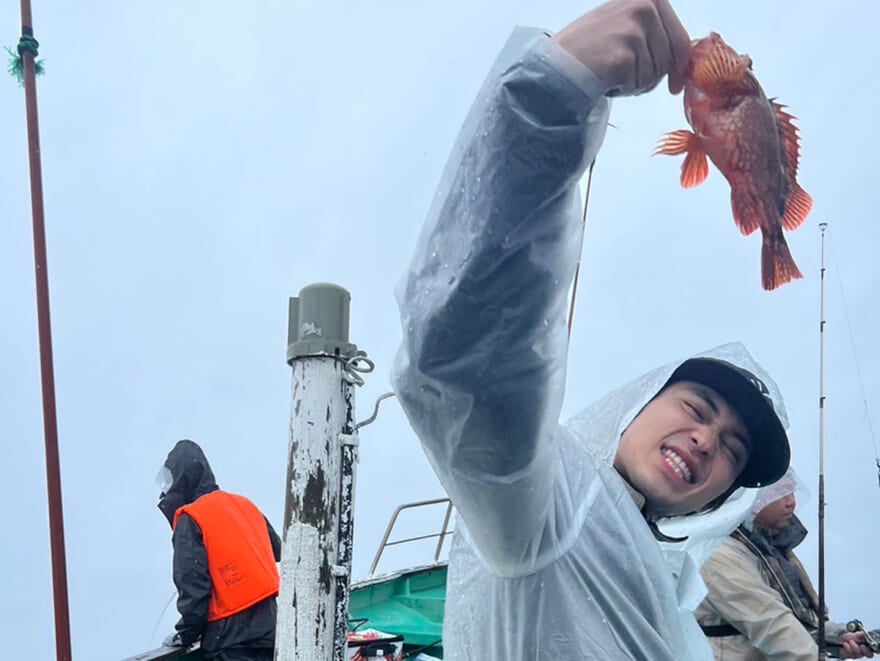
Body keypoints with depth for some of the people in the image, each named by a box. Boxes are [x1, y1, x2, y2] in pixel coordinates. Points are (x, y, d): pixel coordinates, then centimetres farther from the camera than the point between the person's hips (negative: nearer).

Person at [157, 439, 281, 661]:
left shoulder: (190, 520, -7)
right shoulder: (244, 505, 15)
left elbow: (192, 586, -11)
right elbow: (277, 551, 22)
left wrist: (185, 634, 0)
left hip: (231, 636, -7)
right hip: (267, 627, 7)